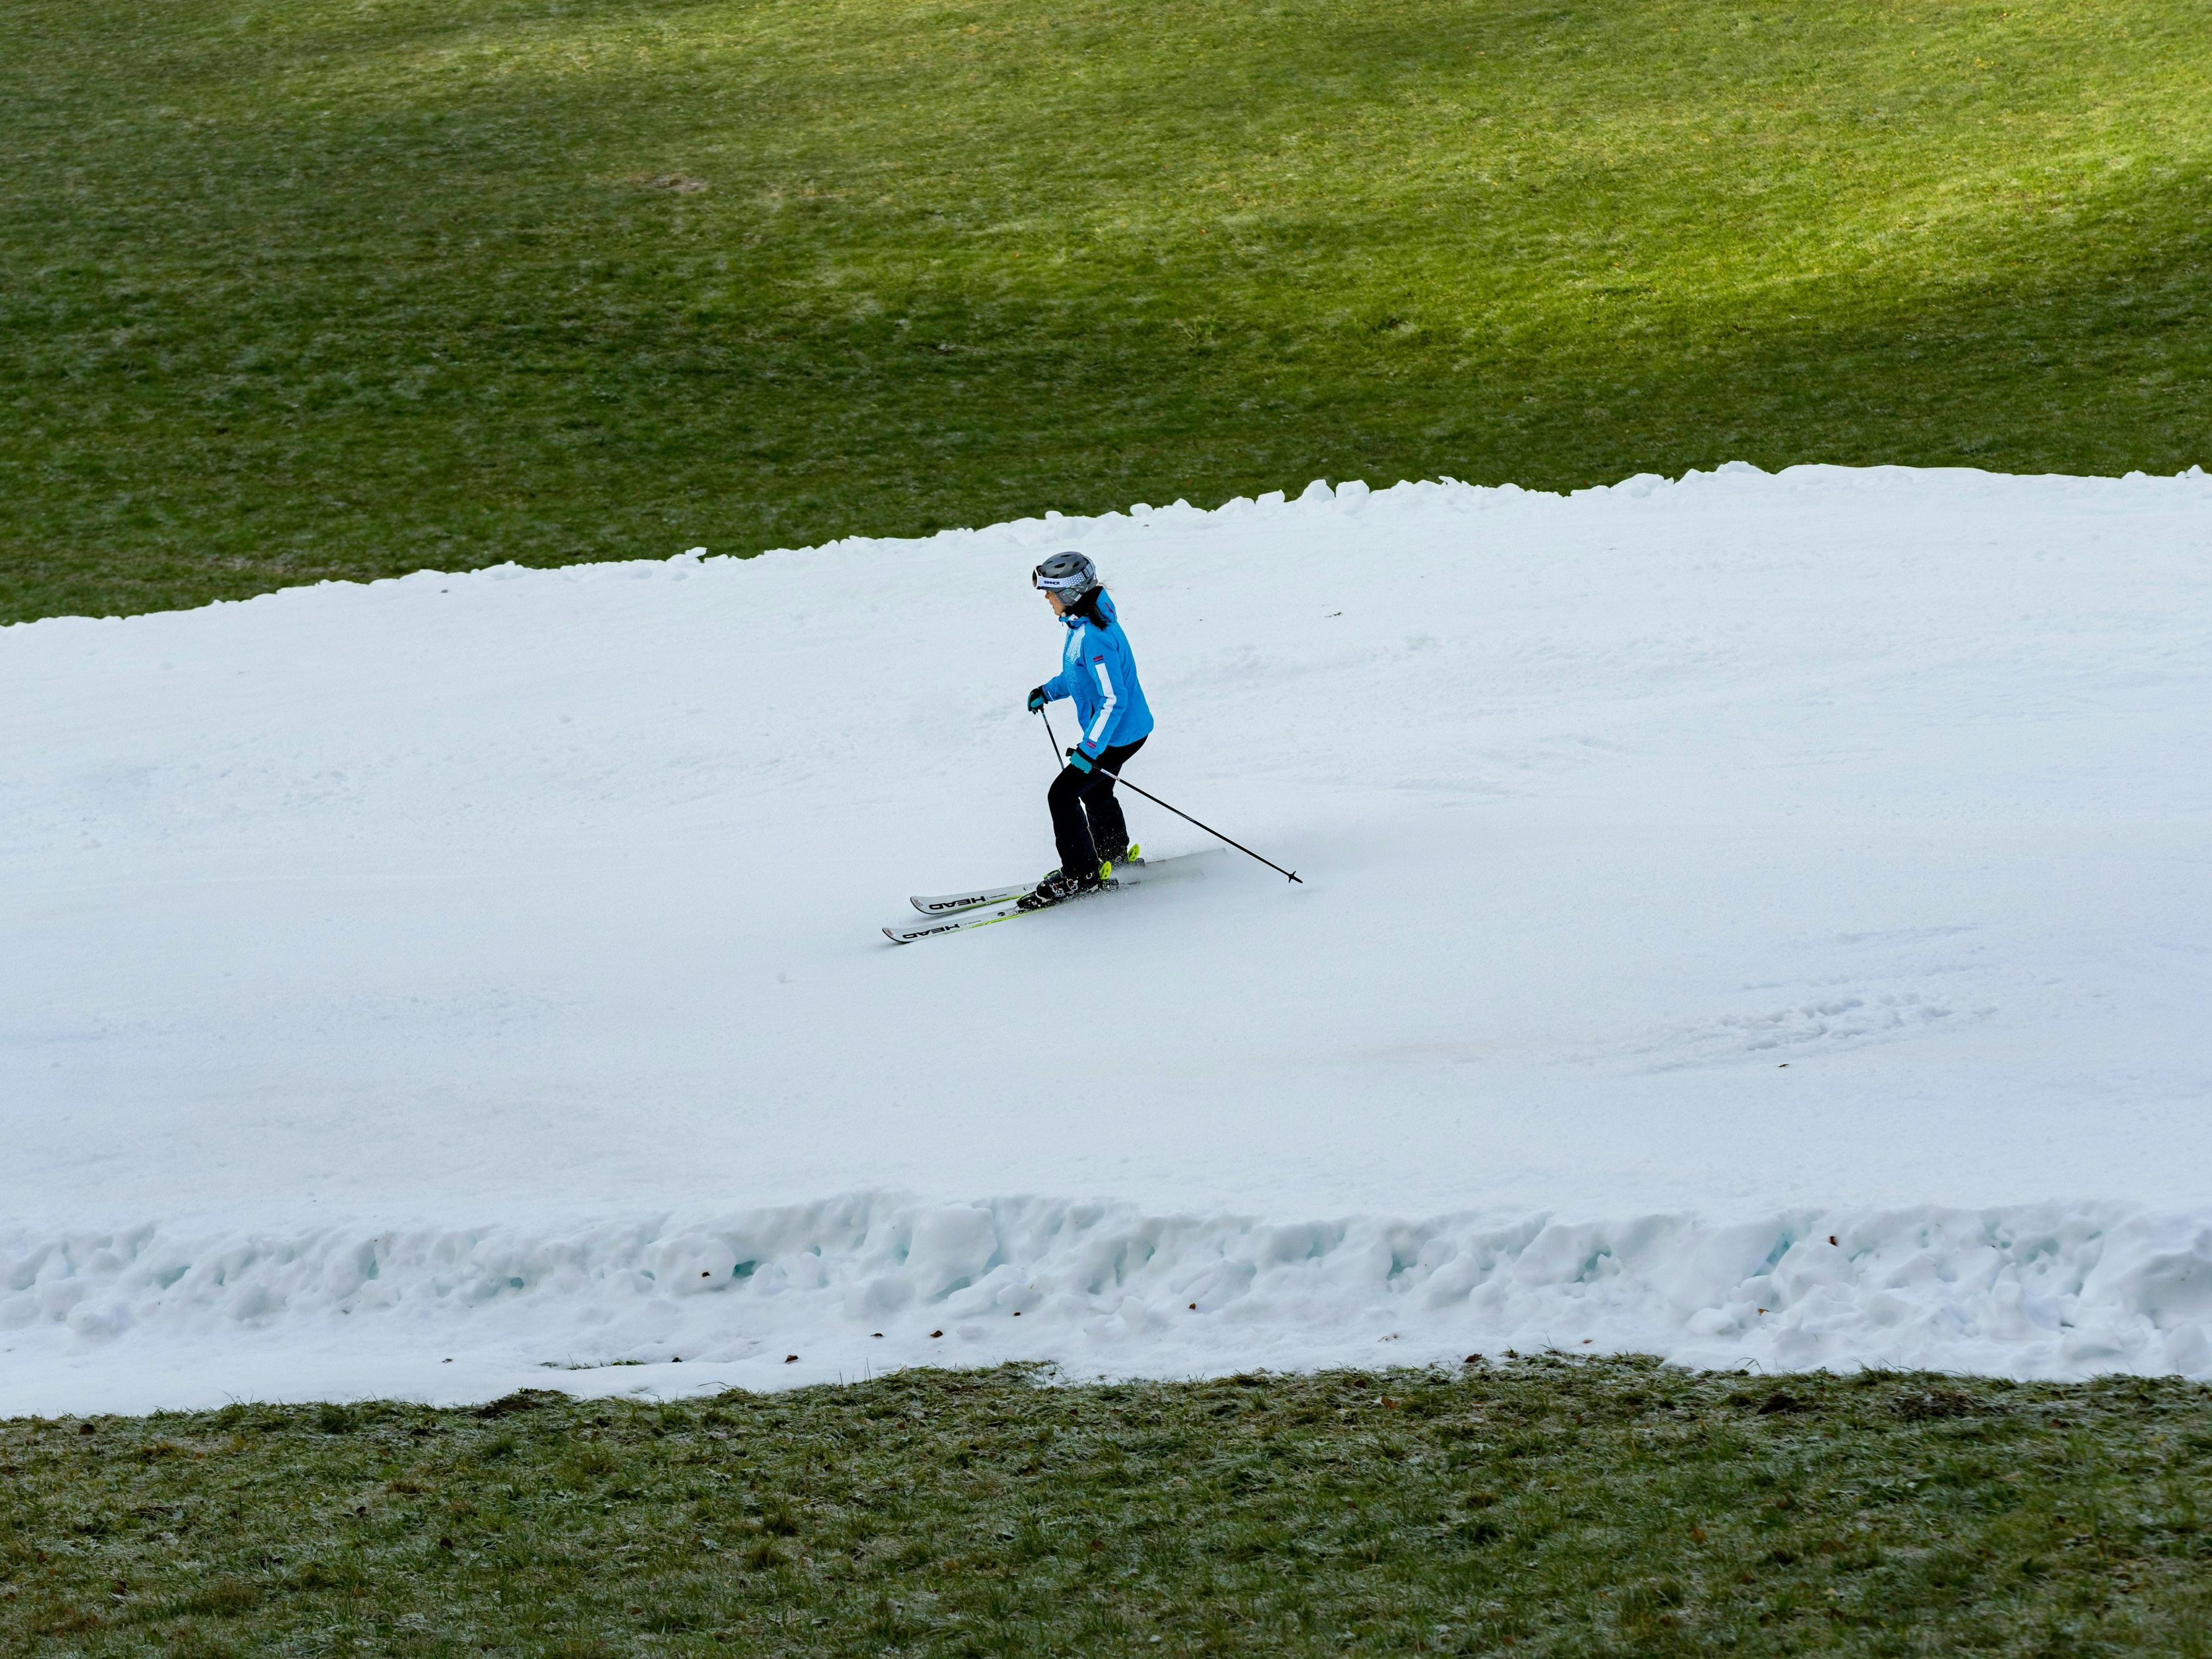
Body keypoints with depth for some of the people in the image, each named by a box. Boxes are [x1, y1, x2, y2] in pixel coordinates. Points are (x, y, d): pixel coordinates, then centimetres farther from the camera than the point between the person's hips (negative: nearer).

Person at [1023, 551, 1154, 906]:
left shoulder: (1093, 637, -30)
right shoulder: (1083, 622, 3)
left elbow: (1113, 700, -31)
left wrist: (1089, 750, -31)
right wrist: (1049, 691, 20)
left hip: (1117, 736, -10)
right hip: (1119, 730, 11)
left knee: (1063, 795, -6)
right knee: (1094, 792, 27)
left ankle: (1080, 877, 4)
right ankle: (1116, 860, 44)